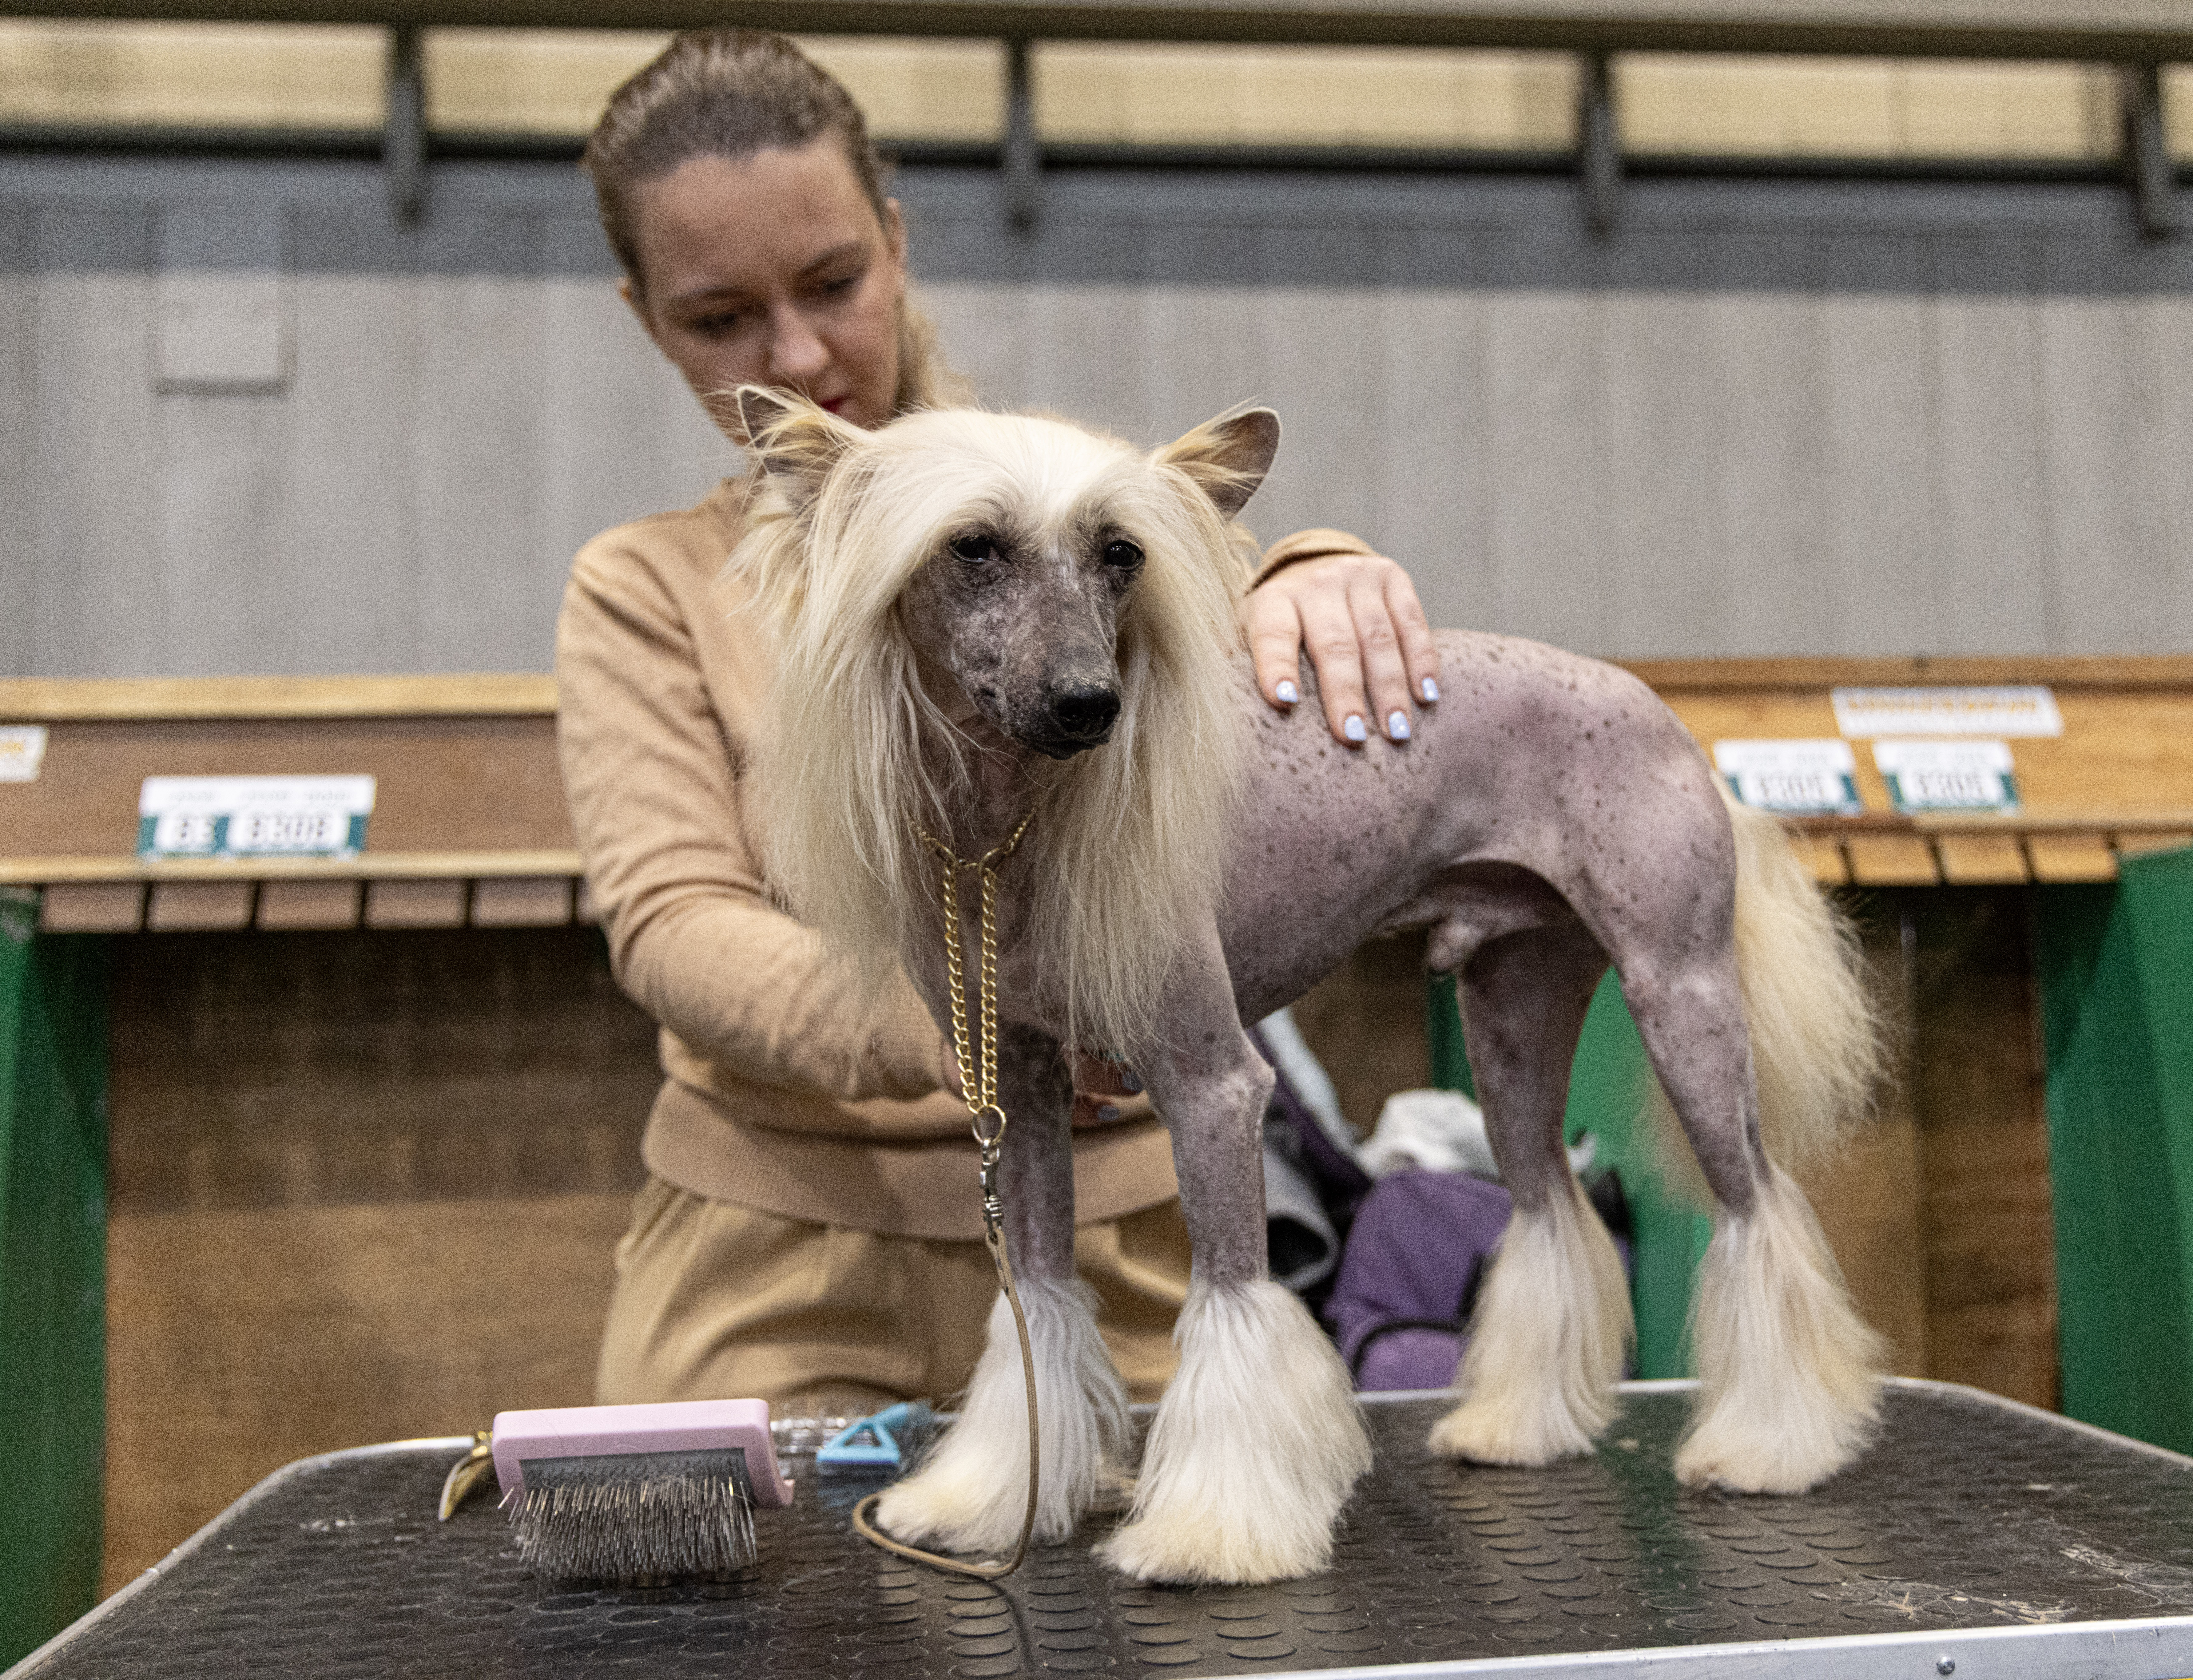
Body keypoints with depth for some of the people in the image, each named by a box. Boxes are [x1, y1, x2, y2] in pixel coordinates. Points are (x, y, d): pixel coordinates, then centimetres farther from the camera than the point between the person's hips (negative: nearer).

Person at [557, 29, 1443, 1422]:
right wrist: (959, 1024, -30)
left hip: (1122, 1243, 1)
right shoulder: (644, 592, 4)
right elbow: (673, 925, -11)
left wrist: (1315, 581, -37)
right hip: (780, 1270, 0)